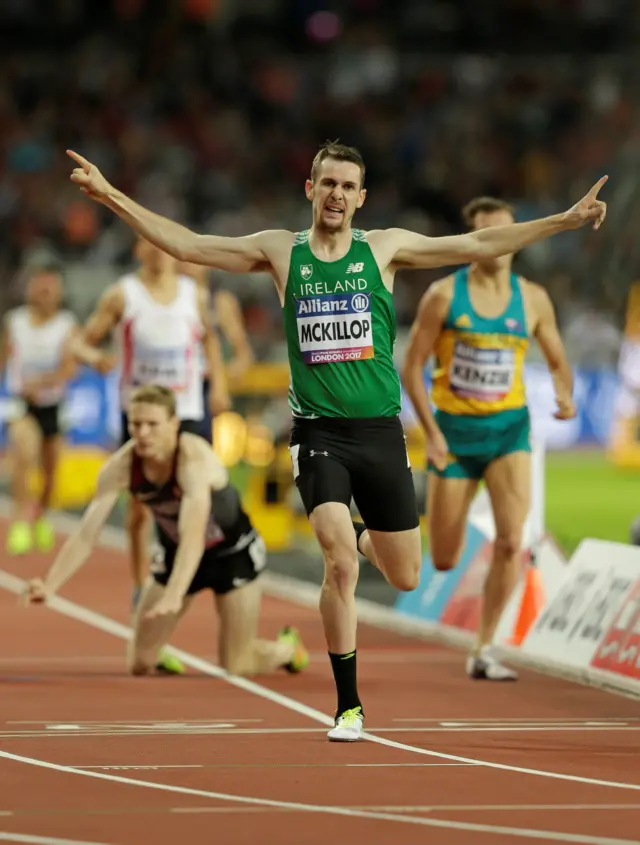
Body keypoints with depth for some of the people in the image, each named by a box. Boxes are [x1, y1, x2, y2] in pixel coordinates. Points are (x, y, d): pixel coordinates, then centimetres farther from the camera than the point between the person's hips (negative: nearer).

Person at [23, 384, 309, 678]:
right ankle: (158, 656, 36)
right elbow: (85, 534, -25)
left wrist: (173, 596, -63)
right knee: (140, 664, -1)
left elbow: (193, 537, -49)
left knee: (235, 667, -2)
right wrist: (49, 585, -40)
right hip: (176, 553, 4)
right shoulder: (121, 465, -24)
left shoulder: (195, 459, -37)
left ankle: (286, 647, 31)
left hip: (232, 553, -4)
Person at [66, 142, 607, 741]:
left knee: (405, 578, 8)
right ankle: (349, 707, -6)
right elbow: (184, 244, 4)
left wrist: (566, 221, 4)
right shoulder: (281, 252, 3)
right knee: (339, 564, -19)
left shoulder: (384, 248, 4)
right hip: (318, 433, -2)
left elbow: (479, 245, 7)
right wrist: (110, 196, -3)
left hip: (380, 432, 2)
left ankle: (361, 535, 45)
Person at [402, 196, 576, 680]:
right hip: (455, 428, -1)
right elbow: (412, 367, -3)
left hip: (509, 428, 1)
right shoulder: (444, 296, -5)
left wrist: (566, 395, -11)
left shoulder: (533, 299, 1)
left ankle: (484, 651, -9)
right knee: (444, 562, 4)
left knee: (511, 539, -19)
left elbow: (559, 362, 11)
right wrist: (432, 433, -11)